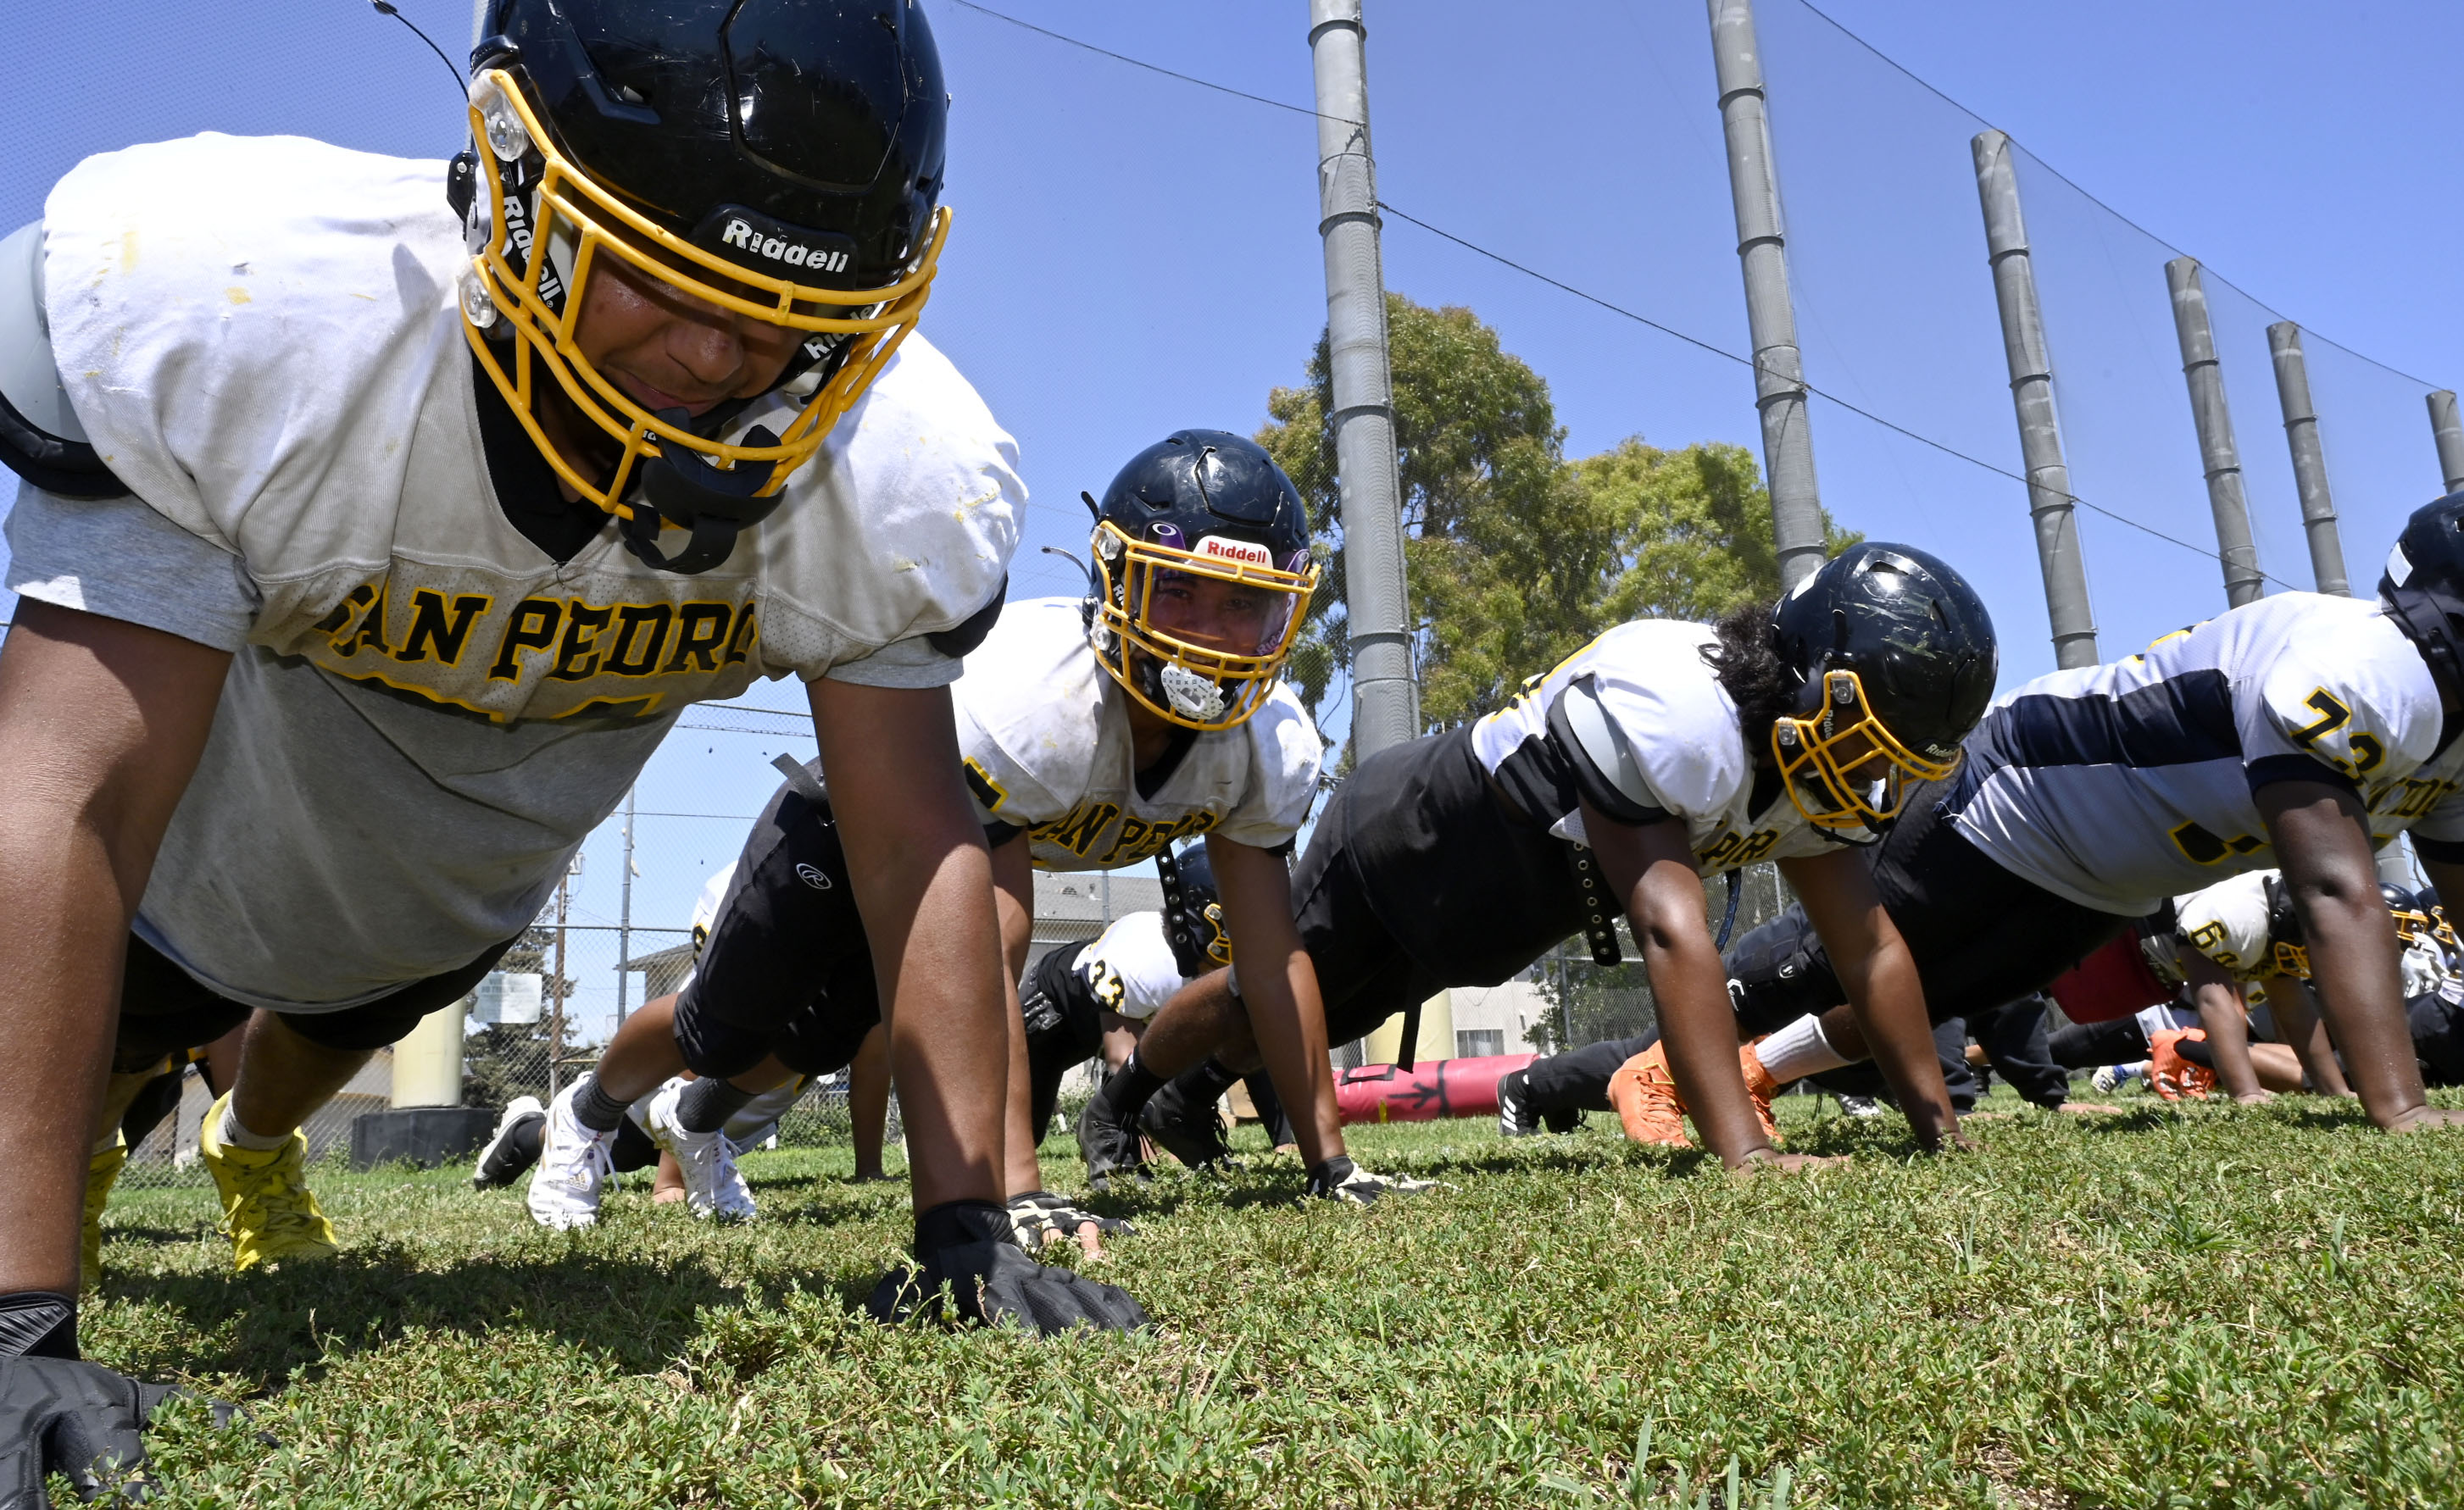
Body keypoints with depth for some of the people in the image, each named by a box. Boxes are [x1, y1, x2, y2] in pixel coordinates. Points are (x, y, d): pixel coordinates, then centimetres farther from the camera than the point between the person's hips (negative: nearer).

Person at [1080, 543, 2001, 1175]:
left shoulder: (1816, 760, -15)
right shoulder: (1669, 712, -41)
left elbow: (1870, 946, -12)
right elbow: (1672, 932, -46)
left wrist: (1942, 1128, -16)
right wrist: (1744, 1154, -48)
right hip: (1405, 840, -7)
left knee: (1324, 1018, 26)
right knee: (1267, 996, 14)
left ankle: (1196, 1094, 56)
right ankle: (1121, 1104, 44)